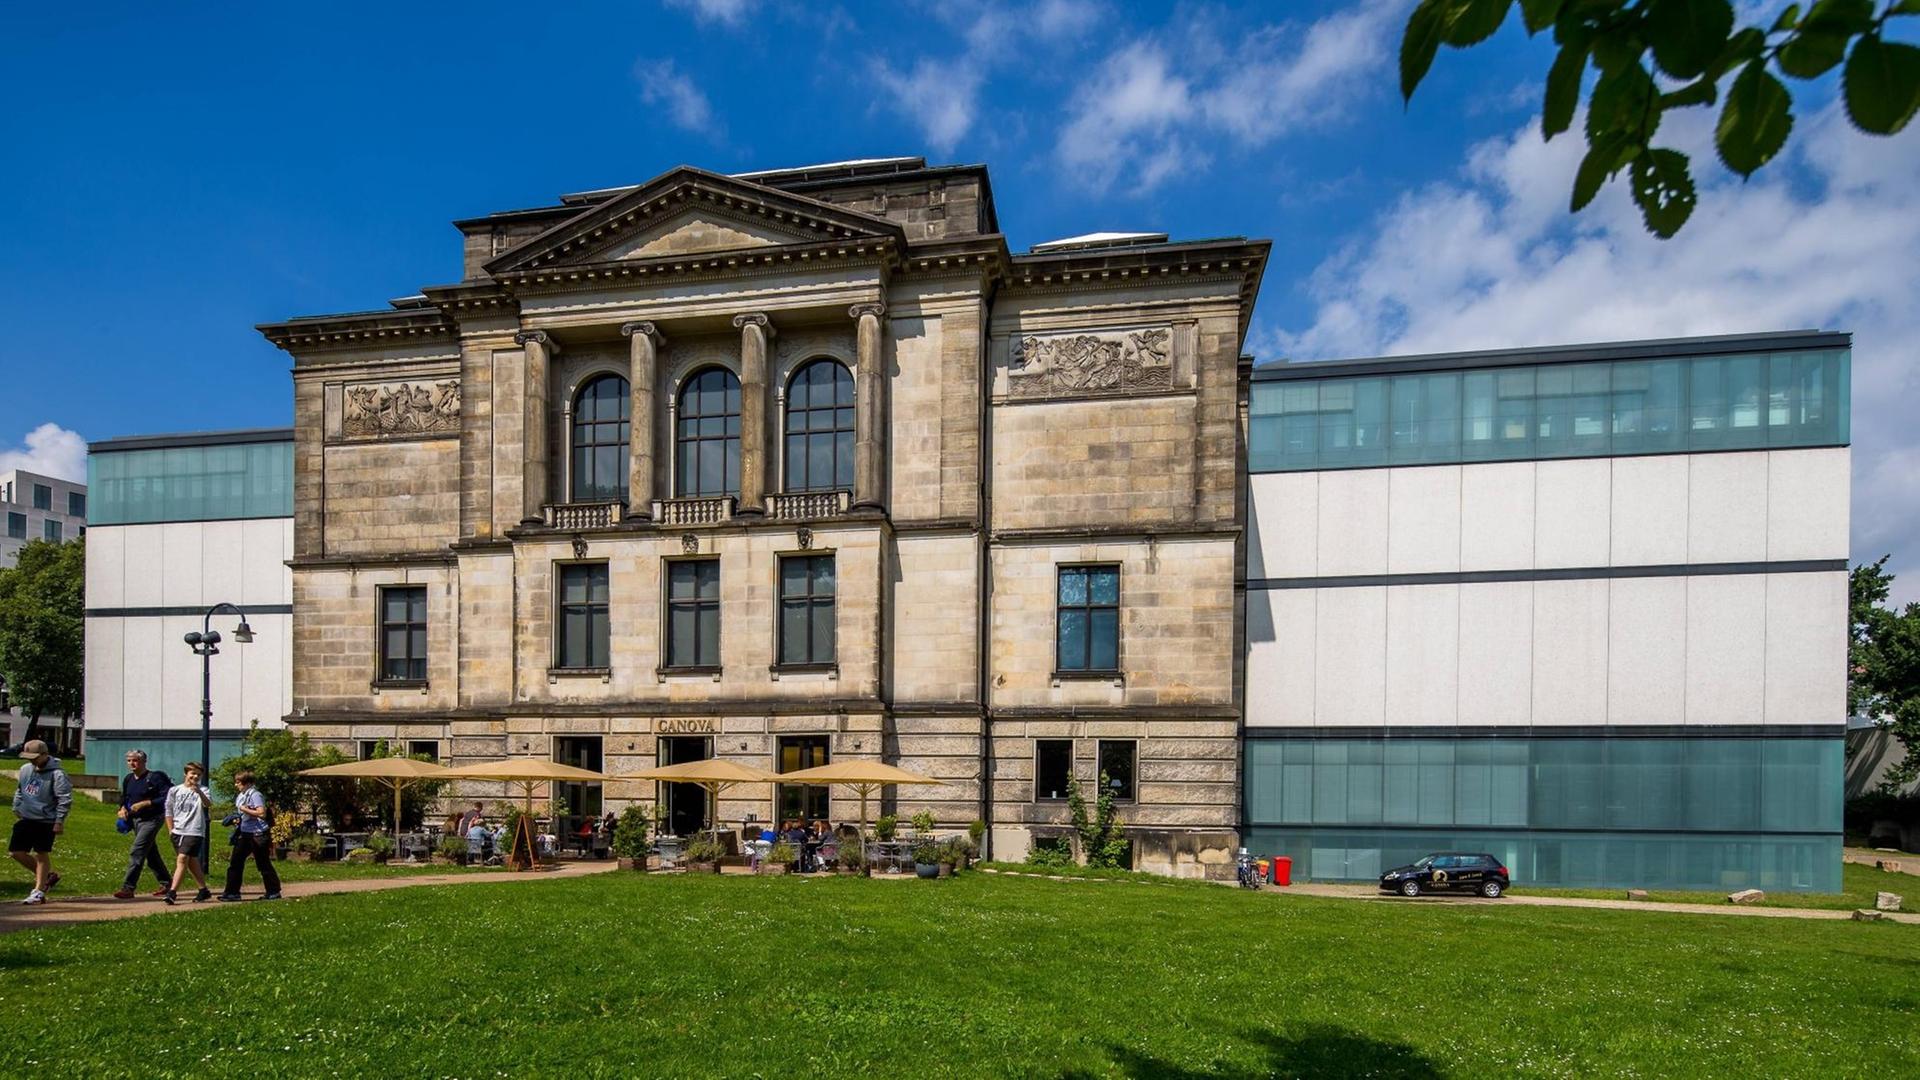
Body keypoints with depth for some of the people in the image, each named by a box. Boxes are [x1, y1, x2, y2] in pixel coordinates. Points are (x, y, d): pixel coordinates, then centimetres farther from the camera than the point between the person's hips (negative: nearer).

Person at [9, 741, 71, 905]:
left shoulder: (57, 774, -17)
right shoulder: (25, 769, 5)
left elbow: (65, 799, -18)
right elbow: (19, 790, 23)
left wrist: (59, 822, -19)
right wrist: (16, 807, 16)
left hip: (46, 821, -7)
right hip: (26, 818, 8)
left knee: (42, 855, 0)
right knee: (16, 851, 7)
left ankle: (39, 891, 9)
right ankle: (47, 876, 24)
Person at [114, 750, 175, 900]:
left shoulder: (154, 778, -14)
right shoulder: (128, 779, 9)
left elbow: (166, 798, -20)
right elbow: (124, 797, 23)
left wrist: (144, 804, -22)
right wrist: (123, 808, 3)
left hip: (151, 820, -8)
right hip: (135, 820, 8)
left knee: (136, 853, -14)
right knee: (151, 854, 15)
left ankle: (128, 888, -12)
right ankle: (166, 883, 26)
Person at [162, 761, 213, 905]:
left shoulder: (202, 790, -3)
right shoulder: (175, 790, 8)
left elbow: (208, 805, -23)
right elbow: (169, 811, 15)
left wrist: (199, 792, -42)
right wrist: (171, 830, 7)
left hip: (194, 832, -5)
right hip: (177, 832, 5)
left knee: (182, 859, -15)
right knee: (192, 863, 12)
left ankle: (172, 893, -15)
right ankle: (204, 891, 23)